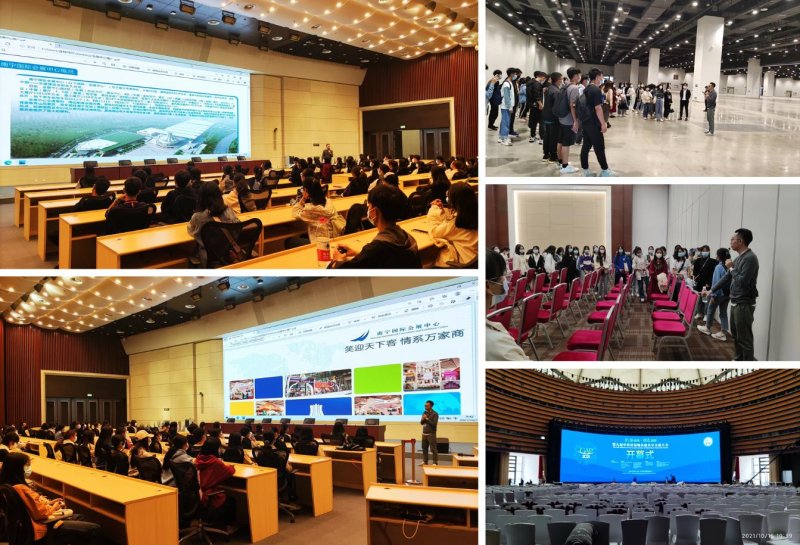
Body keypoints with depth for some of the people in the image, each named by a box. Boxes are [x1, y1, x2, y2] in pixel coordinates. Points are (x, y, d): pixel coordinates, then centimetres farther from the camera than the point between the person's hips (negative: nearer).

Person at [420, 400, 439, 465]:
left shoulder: (435, 414, -8)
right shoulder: (424, 413, 12)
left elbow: (434, 424, -16)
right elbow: (421, 422, 14)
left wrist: (427, 418, -16)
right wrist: (423, 419, -7)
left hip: (431, 434, -7)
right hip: (424, 433, 7)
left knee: (433, 449, -5)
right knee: (424, 448, 9)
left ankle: (435, 463, 0)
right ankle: (425, 462, 18)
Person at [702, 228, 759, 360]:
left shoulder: (750, 258, -17)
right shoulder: (739, 258, 12)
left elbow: (742, 281, -23)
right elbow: (726, 278, 19)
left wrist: (731, 268, -11)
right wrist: (711, 290, 17)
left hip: (744, 304, -9)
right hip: (735, 302, 10)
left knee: (744, 337, -5)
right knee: (736, 334, 18)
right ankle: (738, 360, 29)